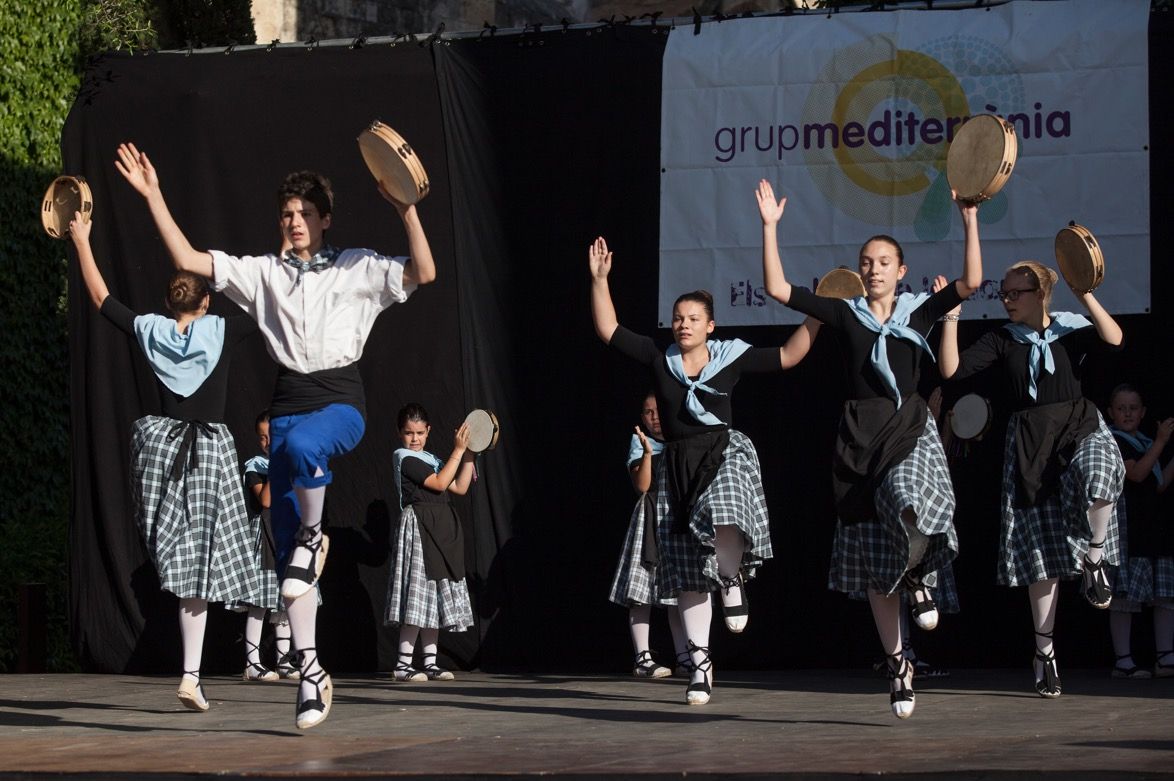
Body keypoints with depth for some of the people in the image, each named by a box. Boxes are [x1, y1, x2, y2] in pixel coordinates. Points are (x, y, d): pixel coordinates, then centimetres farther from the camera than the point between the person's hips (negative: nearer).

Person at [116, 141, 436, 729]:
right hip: (287, 404, 4)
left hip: (341, 401, -4)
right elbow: (189, 261, 9)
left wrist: (406, 211, -15)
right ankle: (310, 673, 0)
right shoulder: (264, 273, 14)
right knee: (285, 554, -3)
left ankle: (314, 534, -13)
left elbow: (423, 273, -4)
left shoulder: (358, 268, 7)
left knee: (302, 443, -42)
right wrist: (154, 198, 3)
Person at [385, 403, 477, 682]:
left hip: (441, 531, 9)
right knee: (418, 596, -13)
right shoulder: (404, 458, -6)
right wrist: (458, 450, -11)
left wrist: (468, 456, 10)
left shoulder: (431, 460, 20)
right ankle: (403, 664, -13)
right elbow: (439, 483, -14)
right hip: (417, 529, -9)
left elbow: (460, 488, 18)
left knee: (435, 600, 8)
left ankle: (430, 663, 11)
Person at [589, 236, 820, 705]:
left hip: (724, 453, -2)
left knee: (725, 521, -37)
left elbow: (788, 356, 4)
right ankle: (700, 663, 11)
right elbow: (608, 331, 3)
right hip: (678, 464, 2)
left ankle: (733, 580, -5)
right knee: (688, 575, 3)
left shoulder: (731, 357, 4)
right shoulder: (659, 360, 6)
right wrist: (599, 280, -4)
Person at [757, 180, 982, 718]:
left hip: (909, 426, -2)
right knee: (875, 563, 4)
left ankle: (918, 575, -4)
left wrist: (970, 222, -12)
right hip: (861, 433, 2)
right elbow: (777, 289, 2)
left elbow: (971, 281, -6)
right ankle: (897, 663, 15)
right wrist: (770, 227, -3)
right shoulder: (846, 314, 8)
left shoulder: (918, 313, 6)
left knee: (910, 501, -37)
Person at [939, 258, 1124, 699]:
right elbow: (952, 369, -4)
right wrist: (951, 316, -7)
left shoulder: (1071, 331, 4)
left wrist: (1084, 294, -20)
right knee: (1041, 548, 2)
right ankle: (1044, 649, 12)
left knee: (1096, 479, -38)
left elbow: (1114, 339, -16)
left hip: (1079, 429, -2)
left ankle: (1094, 561, -10)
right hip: (1029, 443, 2)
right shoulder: (1002, 341, 8)